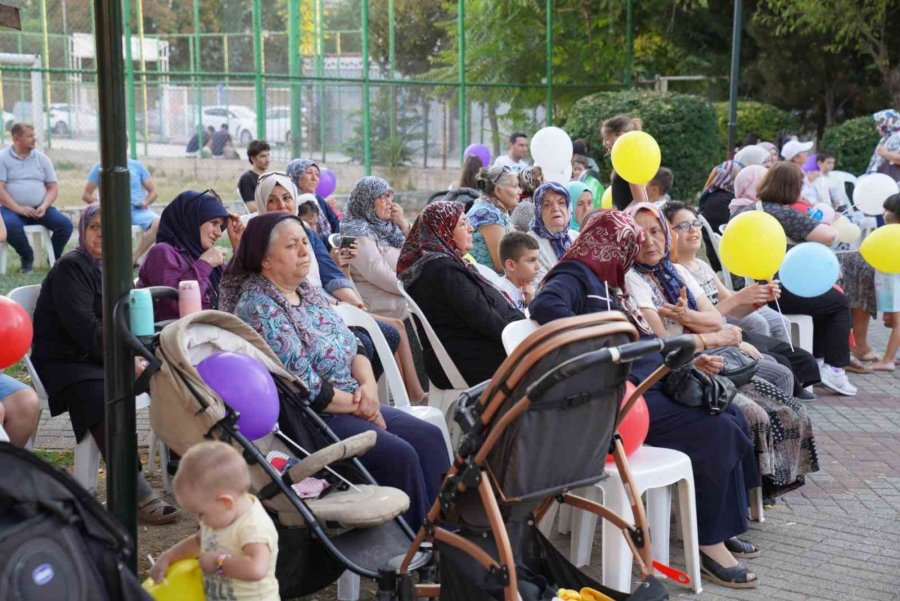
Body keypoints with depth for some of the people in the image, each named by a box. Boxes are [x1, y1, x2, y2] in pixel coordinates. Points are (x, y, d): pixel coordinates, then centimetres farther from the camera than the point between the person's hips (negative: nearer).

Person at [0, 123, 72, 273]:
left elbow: (53, 188, 10)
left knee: (65, 224, -21)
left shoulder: (42, 158, 11)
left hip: (39, 209, 3)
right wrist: (18, 209, -20)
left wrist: (44, 207, -10)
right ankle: (27, 258, -7)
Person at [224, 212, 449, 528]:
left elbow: (355, 348, 15)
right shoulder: (259, 309, -14)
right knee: (399, 455, -23)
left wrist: (368, 386, -6)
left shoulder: (307, 292, 13)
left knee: (429, 437, -6)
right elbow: (304, 387, -20)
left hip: (353, 404, 9)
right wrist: (357, 405, -10)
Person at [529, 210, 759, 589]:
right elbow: (544, 307, -28)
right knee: (716, 432, -19)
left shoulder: (607, 285, 23)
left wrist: (689, 359, 15)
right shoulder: (574, 278, -6)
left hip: (652, 384, 10)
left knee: (732, 420, 3)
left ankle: (726, 526, 8)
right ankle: (710, 542, -10)